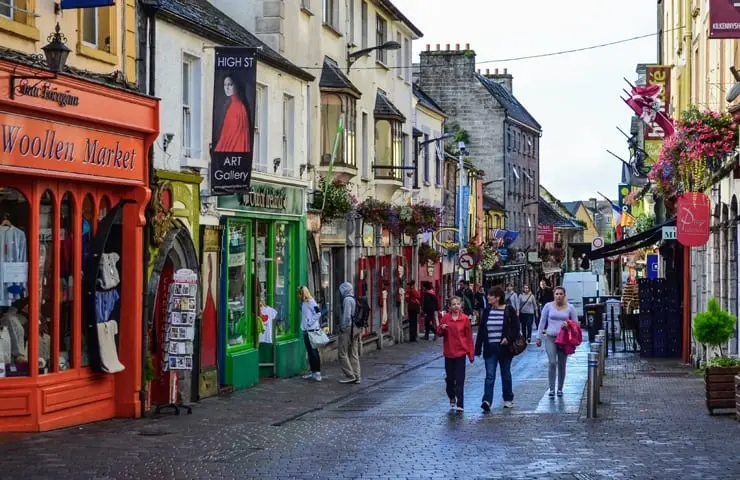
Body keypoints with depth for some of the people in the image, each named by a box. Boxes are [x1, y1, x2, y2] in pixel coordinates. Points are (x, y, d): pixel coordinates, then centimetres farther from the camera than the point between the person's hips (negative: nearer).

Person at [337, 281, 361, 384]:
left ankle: (350, 376, -7)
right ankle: (357, 377, 11)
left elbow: (347, 316, -18)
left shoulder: (347, 300, -12)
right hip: (356, 329, 9)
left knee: (342, 353, -4)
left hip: (347, 329, -9)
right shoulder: (354, 300, 15)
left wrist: (343, 327, -10)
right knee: (354, 354, 11)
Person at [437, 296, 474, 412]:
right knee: (449, 378, 10)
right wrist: (442, 329, -16)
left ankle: (460, 404, -5)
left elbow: (469, 337, 0)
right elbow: (439, 333, 8)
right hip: (448, 352, 2)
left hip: (461, 352, -2)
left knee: (460, 379, -4)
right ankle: (452, 399, 33)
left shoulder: (465, 319, -3)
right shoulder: (445, 318, 1)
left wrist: (471, 353, -2)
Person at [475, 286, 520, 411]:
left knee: (506, 375, 13)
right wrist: (478, 348, 4)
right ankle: (487, 401, -14)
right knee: (490, 375, -6)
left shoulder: (509, 310, -5)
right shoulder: (487, 311, 5)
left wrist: (508, 338, -19)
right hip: (490, 349, 2)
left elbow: (516, 327, -4)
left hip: (504, 348, -2)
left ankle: (508, 399, 27)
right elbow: (481, 330, 7)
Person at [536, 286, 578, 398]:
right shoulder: (548, 306, 3)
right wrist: (539, 337, 6)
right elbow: (542, 322, 8)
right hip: (550, 338, -1)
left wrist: (568, 326, -13)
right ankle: (552, 389, -10)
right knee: (552, 363, -13)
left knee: (562, 365, 8)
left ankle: (560, 388, 19)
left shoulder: (570, 308, 4)